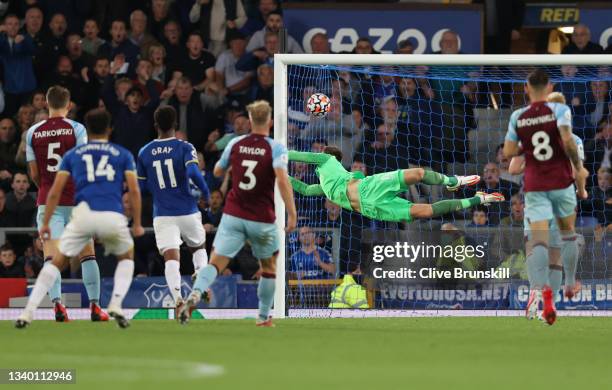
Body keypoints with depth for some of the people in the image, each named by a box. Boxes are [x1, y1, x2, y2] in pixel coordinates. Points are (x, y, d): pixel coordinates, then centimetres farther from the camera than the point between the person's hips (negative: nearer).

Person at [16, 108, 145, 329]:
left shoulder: (73, 154, 21)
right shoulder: (123, 154, 20)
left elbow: (55, 192, 13)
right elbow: (134, 190, 9)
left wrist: (45, 223, 17)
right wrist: (137, 224, 14)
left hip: (83, 215, 0)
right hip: (113, 217, 0)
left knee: (57, 262, 13)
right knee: (126, 257, 27)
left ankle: (28, 312, 1)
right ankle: (116, 304, 6)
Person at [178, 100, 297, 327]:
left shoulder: (235, 144, 2)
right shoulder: (275, 149, -8)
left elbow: (218, 172, 18)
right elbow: (283, 181, -22)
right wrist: (292, 214, -21)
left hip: (233, 215, 2)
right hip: (262, 220, -2)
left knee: (216, 262, -6)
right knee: (269, 267, 21)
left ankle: (195, 295, -34)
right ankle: (264, 318, 26)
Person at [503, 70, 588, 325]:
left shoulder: (517, 117, 2)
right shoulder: (559, 110, -6)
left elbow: (508, 153, 3)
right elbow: (568, 141, -20)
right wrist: (578, 168, -9)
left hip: (535, 186, 0)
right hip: (562, 182, 0)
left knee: (539, 240, -10)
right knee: (568, 232, 24)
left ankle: (543, 291, -32)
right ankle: (570, 283, 35)